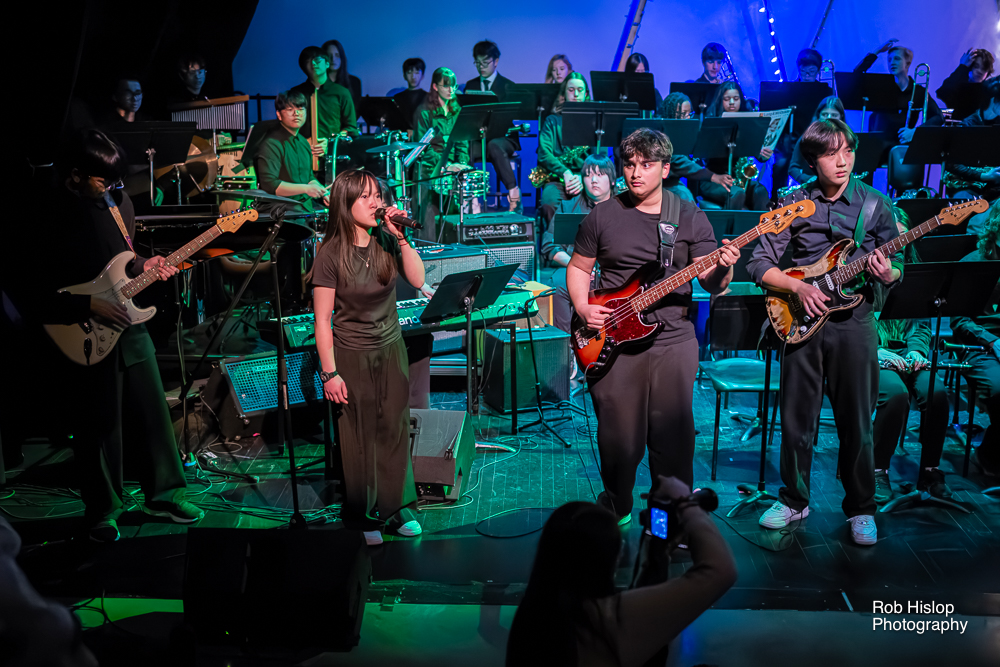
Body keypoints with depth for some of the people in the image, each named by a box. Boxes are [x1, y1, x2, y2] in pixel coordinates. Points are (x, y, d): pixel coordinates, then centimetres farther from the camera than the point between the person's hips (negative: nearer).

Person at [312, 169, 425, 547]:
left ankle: (397, 507, 25)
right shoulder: (331, 254, -13)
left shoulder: (386, 242, 0)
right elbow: (322, 319, -12)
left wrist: (402, 237, -16)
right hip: (352, 355, -4)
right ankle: (365, 516, 22)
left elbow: (418, 280, -8)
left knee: (394, 429, 9)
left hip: (391, 349, 4)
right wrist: (329, 373, -14)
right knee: (359, 437, 5)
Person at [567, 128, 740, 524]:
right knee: (618, 435, 5)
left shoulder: (690, 218, 4)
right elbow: (578, 267, 14)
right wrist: (582, 307, -4)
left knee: (673, 435, 3)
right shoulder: (602, 216, 5)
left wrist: (722, 271, -23)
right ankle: (616, 508, 28)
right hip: (612, 338, 0)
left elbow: (711, 284, 0)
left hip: (673, 339, 0)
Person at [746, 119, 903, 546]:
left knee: (856, 422, 5)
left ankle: (861, 508, 22)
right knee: (797, 419, 7)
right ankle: (794, 500, 24)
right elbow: (759, 265, 0)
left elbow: (896, 266, 7)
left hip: (854, 322, 0)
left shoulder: (875, 205, 2)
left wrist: (887, 274, -16)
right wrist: (799, 287, -15)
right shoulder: (792, 205, 2)